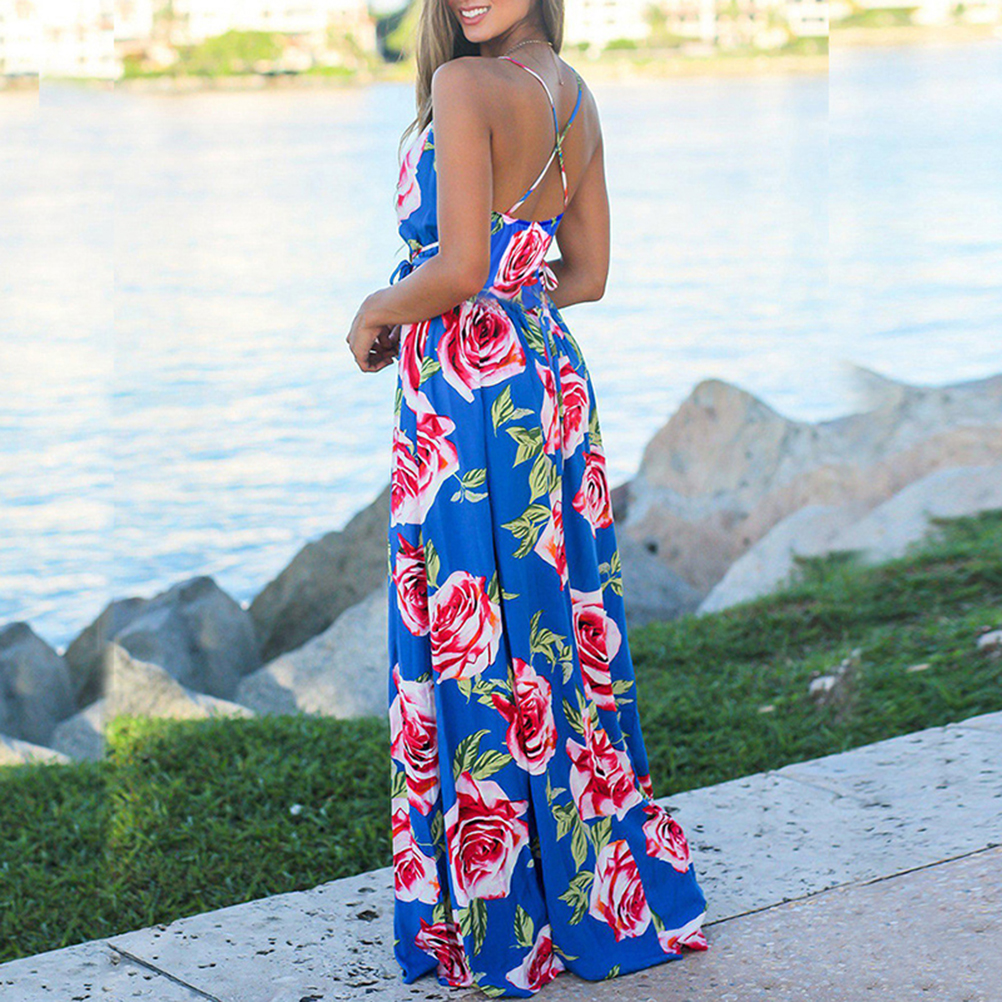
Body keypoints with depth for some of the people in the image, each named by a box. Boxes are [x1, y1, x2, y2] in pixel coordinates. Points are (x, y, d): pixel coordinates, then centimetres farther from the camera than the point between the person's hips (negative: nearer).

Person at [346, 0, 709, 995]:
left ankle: (495, 922, 12)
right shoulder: (574, 94, 11)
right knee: (560, 629, 15)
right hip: (551, 380, 8)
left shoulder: (464, 84, -14)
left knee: (475, 652, 1)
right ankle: (602, 891, 26)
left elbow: (461, 269, -21)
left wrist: (376, 311, -4)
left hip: (468, 392, -8)